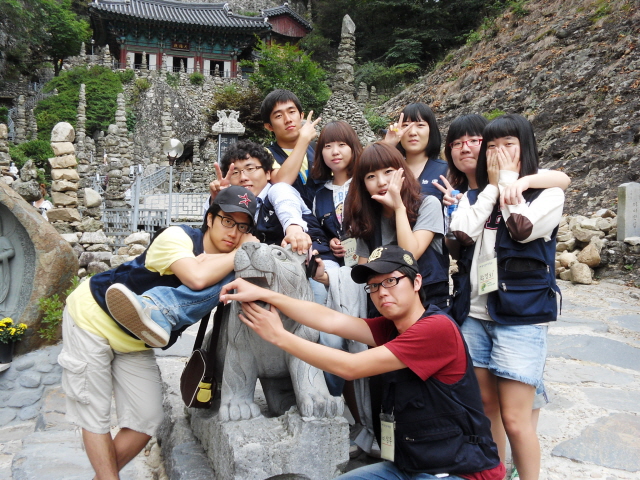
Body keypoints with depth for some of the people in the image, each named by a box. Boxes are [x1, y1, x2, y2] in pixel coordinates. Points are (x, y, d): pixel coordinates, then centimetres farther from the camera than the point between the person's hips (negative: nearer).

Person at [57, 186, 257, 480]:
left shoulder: (228, 264, -7)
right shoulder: (177, 237, -27)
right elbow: (197, 277, -46)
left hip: (135, 342, 6)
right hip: (92, 318, -6)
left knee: (148, 420, 3)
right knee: (95, 416, 0)